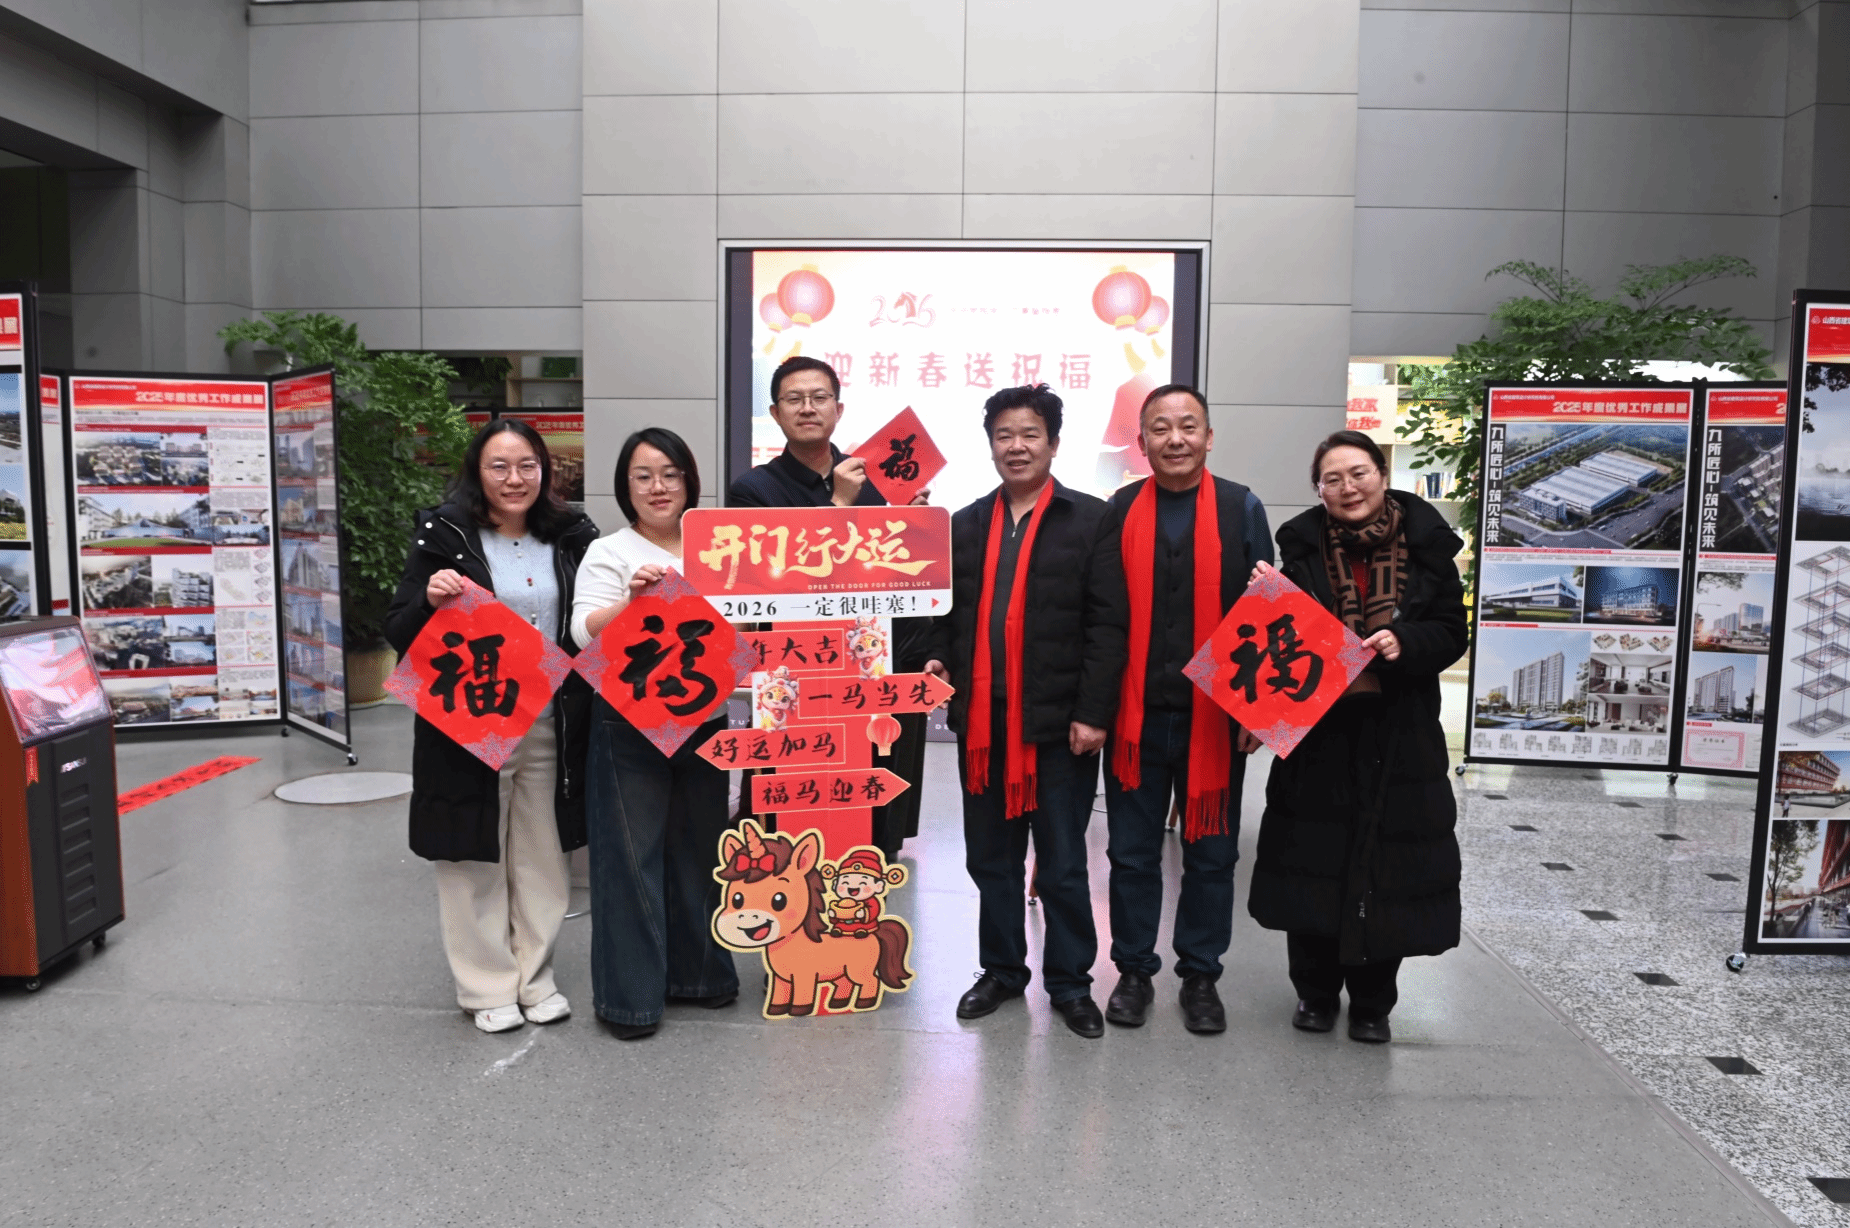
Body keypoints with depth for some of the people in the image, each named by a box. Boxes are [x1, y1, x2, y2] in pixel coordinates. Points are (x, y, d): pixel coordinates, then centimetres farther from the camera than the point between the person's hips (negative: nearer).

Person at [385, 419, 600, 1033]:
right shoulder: (444, 536, -4)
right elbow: (399, 634, -3)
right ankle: (487, 985, 22)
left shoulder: (569, 538, 6)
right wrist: (430, 599, -23)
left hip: (549, 725, 3)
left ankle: (535, 976, 28)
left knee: (541, 855, 12)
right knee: (475, 858, 7)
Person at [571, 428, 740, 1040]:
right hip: (630, 725, -4)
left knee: (698, 849, 14)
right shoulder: (609, 553, -1)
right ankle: (629, 994, 12)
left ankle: (696, 972, 30)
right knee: (631, 856, 0)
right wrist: (633, 598, -32)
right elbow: (585, 633, -16)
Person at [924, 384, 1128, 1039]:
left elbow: (1108, 623, -7)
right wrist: (938, 658, -3)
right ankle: (1001, 969, 31)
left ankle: (1070, 982, 23)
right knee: (990, 858, 14)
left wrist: (1092, 712, -13)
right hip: (981, 720, 4)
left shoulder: (1091, 519, -2)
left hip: (1058, 722, -4)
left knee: (1062, 863, 7)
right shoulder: (965, 525, 12)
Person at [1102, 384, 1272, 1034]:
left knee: (1211, 852, 10)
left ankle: (1200, 976, 25)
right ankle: (1134, 971, 25)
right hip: (1134, 712, 1)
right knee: (1132, 852, 9)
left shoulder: (1241, 509, 2)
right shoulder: (1120, 511, 4)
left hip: (1215, 713, 0)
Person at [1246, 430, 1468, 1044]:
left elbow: (1449, 633, 1)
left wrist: (1404, 643, -18)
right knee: (1312, 860, 6)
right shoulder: (1303, 546, 1)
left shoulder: (1425, 547, 0)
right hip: (1315, 729, 0)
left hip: (1399, 736, 0)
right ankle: (1315, 993, 25)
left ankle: (1372, 1003, 24)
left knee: (1389, 865, 5)